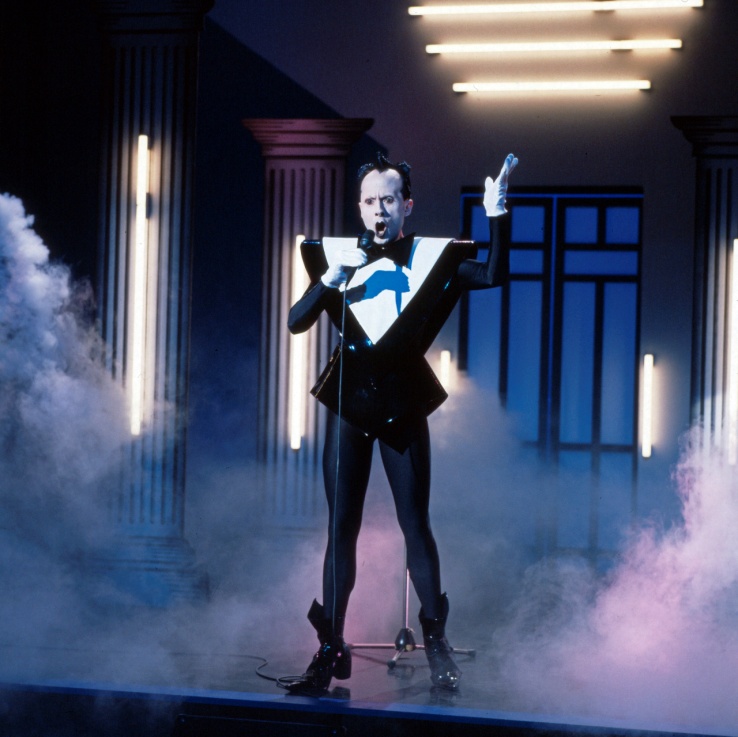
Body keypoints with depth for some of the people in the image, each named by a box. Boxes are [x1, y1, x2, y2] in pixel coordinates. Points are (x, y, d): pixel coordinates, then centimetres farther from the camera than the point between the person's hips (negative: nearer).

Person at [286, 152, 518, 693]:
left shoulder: (431, 258, 0)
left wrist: (496, 214, -19)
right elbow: (296, 322, -1)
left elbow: (494, 277, -11)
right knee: (342, 528, 3)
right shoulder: (337, 256, 4)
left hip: (403, 403, -1)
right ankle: (332, 647, 7)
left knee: (415, 525, -1)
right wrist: (331, 279, -15)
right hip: (349, 402, 1)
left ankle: (436, 641, 10)